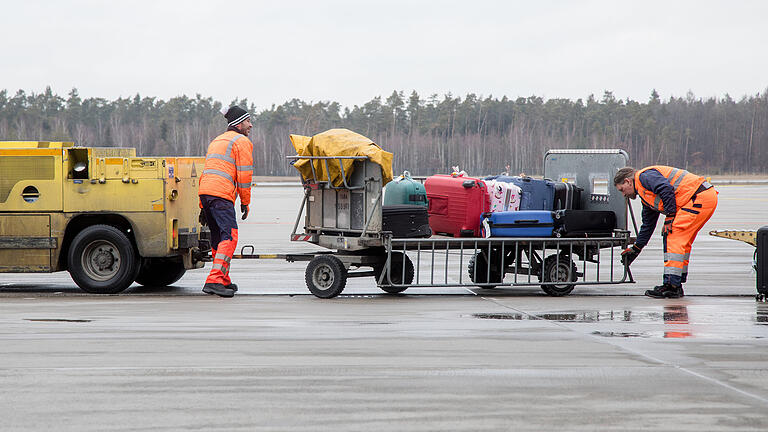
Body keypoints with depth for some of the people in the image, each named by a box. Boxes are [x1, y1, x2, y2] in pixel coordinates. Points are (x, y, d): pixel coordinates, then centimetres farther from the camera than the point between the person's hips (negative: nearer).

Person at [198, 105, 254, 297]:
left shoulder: (216, 141, 30)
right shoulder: (241, 141, 3)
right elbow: (244, 175, -3)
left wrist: (203, 206, 31)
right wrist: (245, 202, 5)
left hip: (205, 191, 9)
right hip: (222, 194, -9)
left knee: (218, 237, 16)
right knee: (229, 236, -14)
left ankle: (224, 281, 21)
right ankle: (215, 280, -25)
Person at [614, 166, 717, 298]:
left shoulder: (644, 176, -3)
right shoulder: (645, 194, 28)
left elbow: (666, 189, -19)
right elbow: (648, 225, 35)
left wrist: (670, 217, -14)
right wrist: (635, 249, 39)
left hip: (700, 197, -10)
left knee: (673, 237, -11)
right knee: (682, 241, 13)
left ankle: (671, 286, -14)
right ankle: (676, 285, 15)